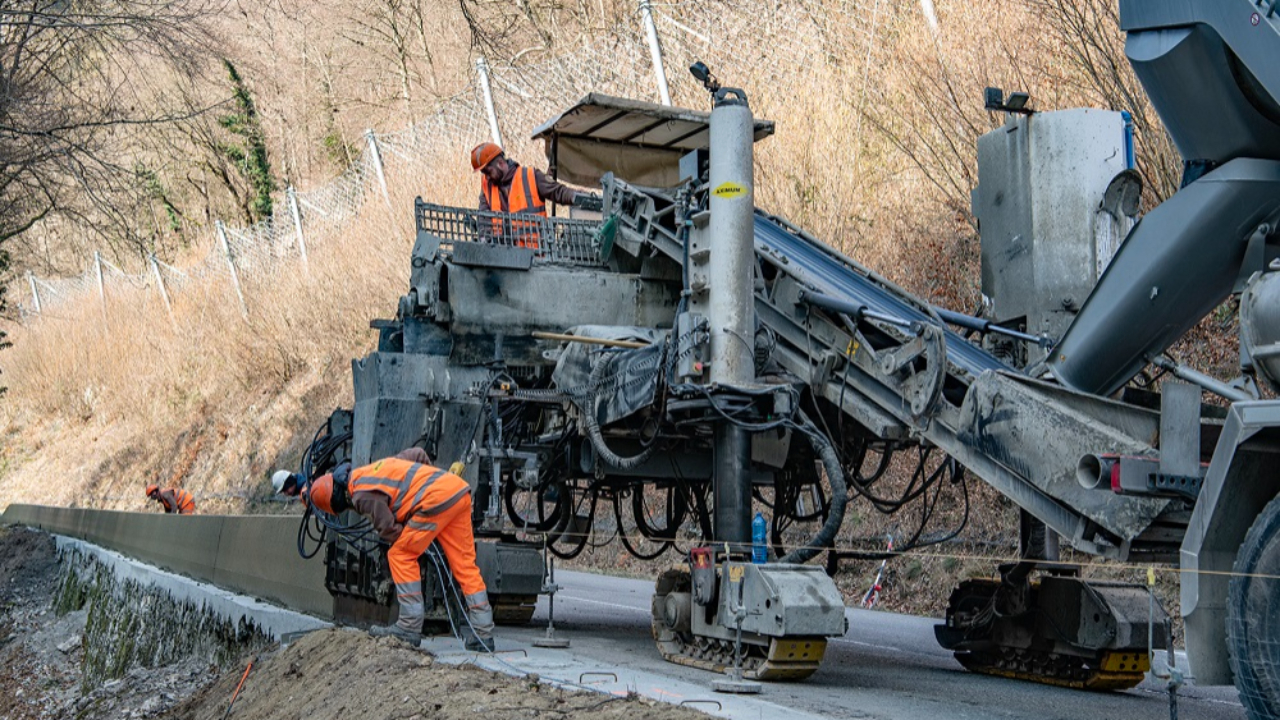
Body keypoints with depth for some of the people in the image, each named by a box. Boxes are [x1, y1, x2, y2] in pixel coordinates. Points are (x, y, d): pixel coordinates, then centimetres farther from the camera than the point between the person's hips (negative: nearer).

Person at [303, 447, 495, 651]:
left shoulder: (362, 494, -1)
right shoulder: (374, 470, 26)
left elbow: (389, 529, -2)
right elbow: (418, 454, 32)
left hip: (437, 499, -9)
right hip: (460, 490, 9)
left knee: (400, 556, 4)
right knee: (465, 564, 9)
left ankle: (410, 627, 3)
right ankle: (483, 634, 8)